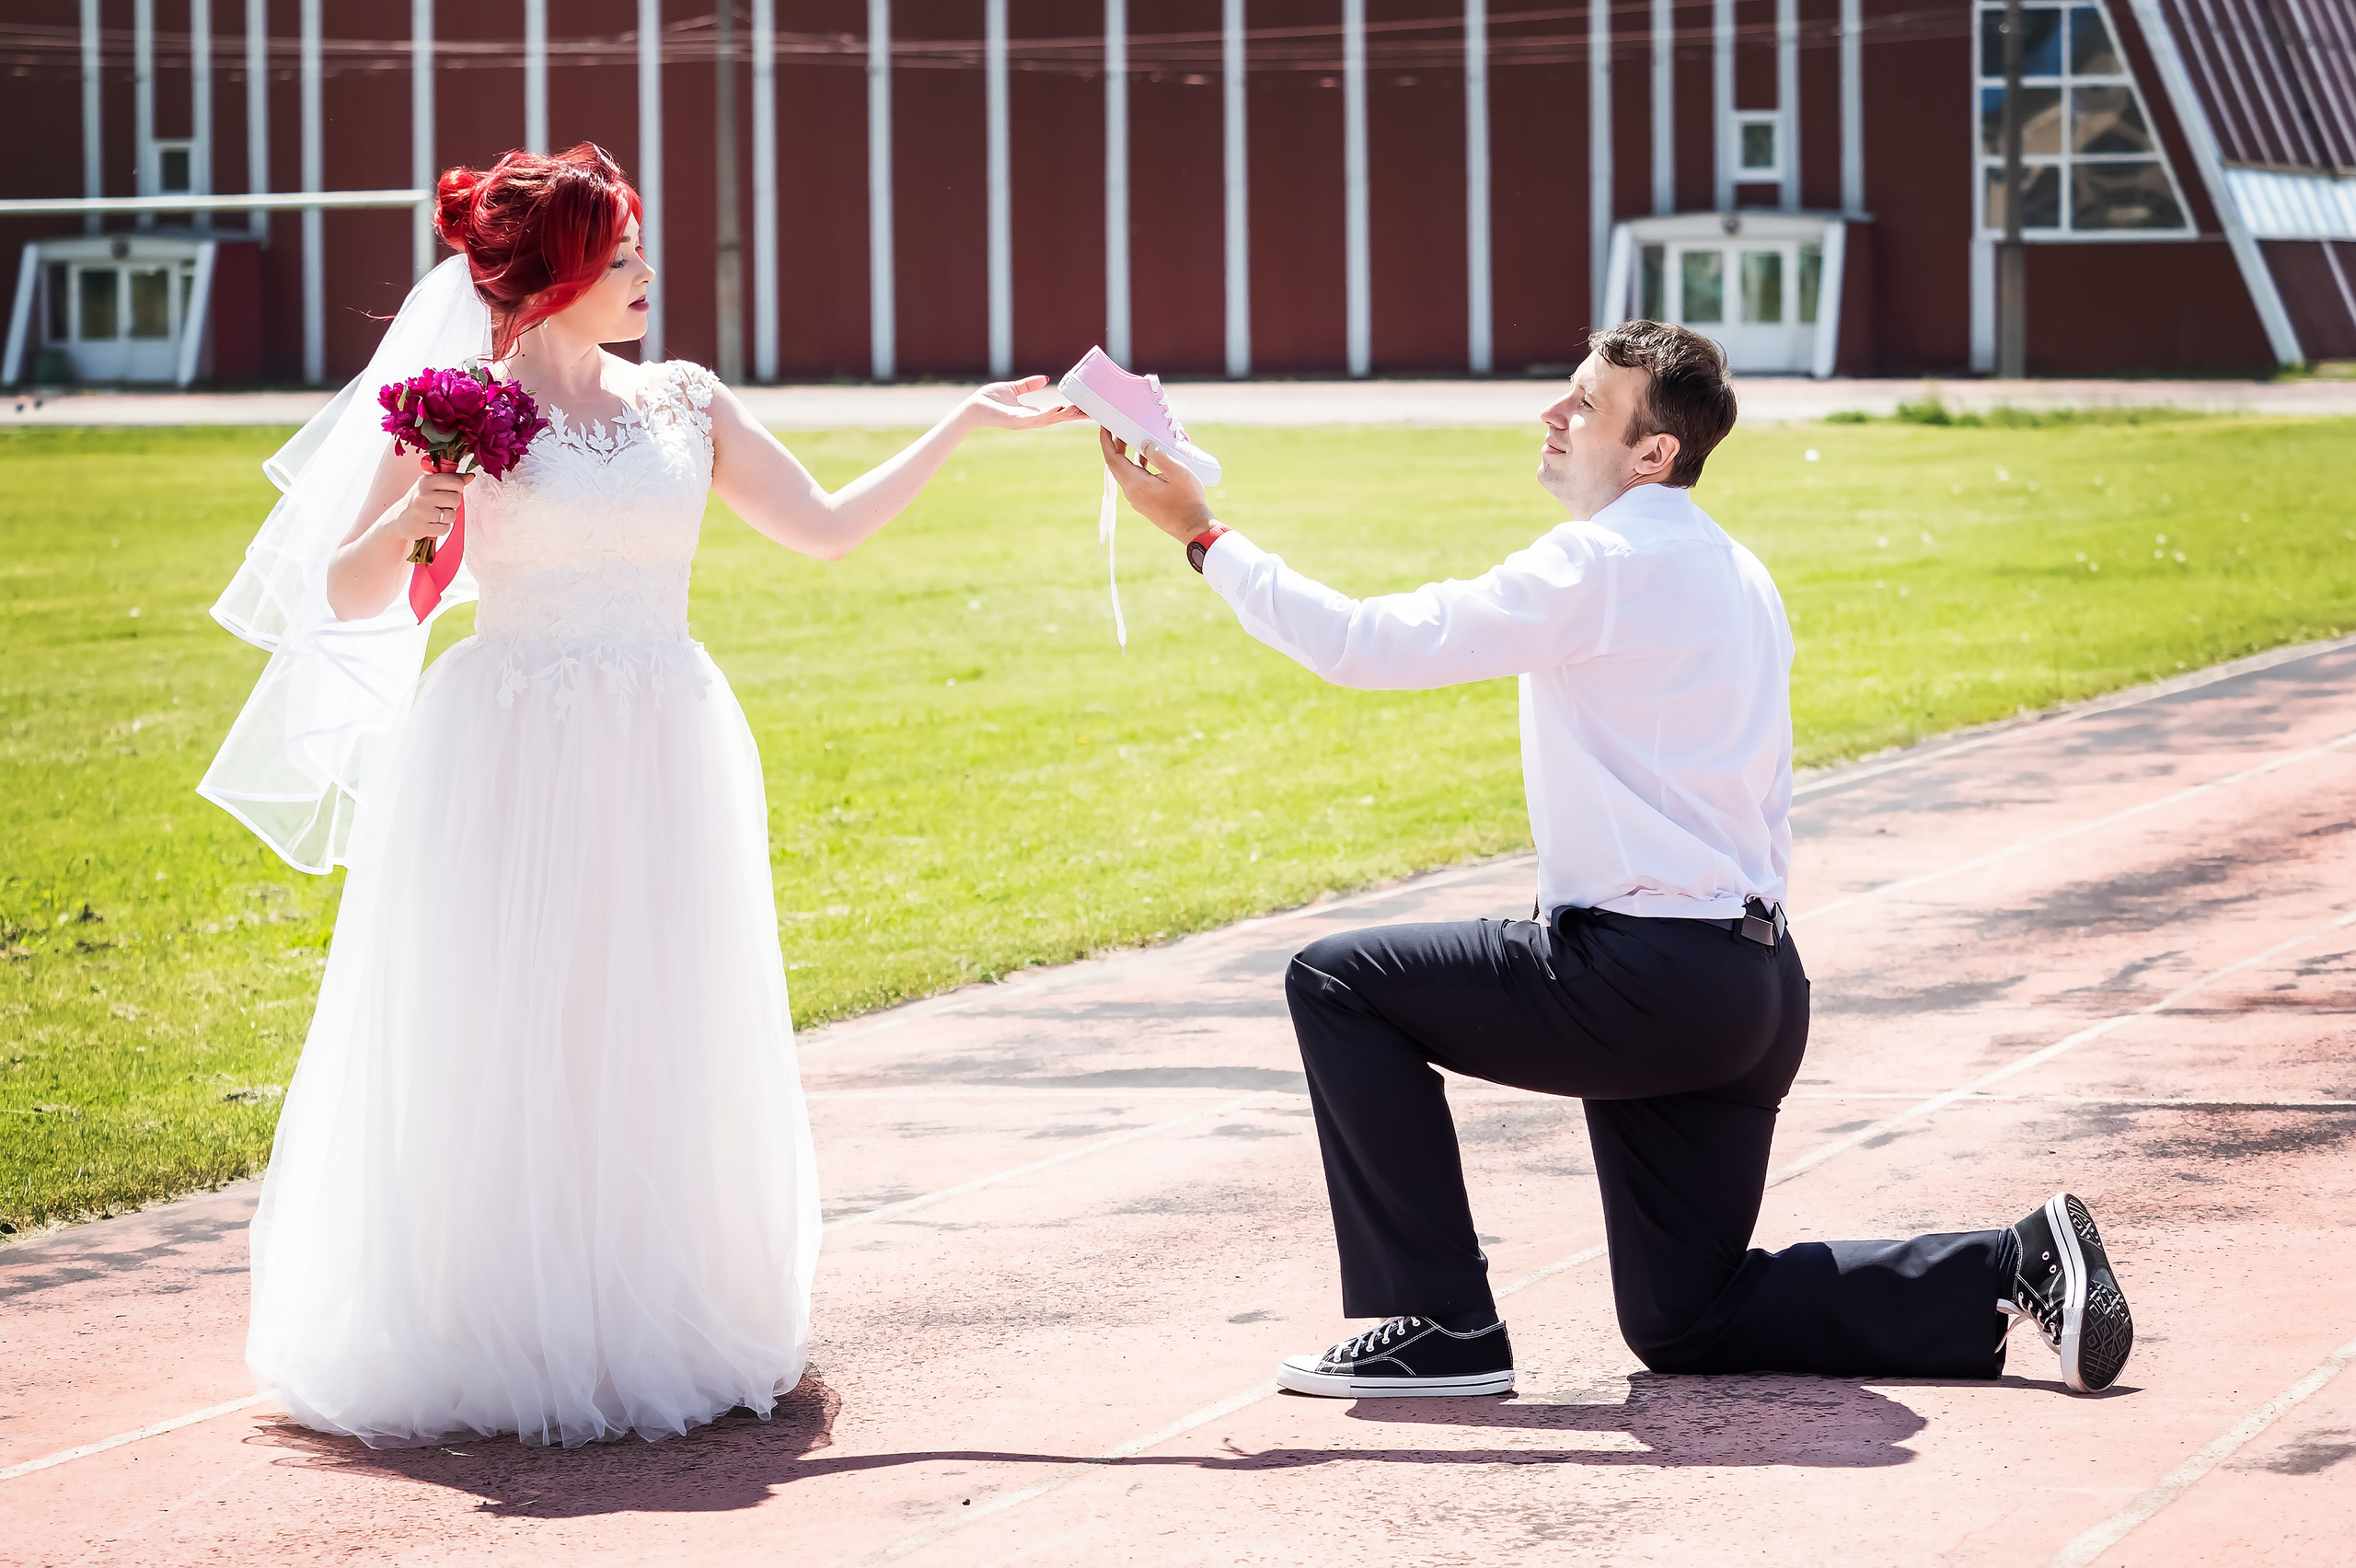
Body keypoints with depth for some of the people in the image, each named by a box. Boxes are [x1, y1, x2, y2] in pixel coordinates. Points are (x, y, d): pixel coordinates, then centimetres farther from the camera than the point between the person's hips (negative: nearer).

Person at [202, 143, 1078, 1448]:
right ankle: (503, 1339, 5)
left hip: (661, 757, 4)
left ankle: (656, 1328, 13)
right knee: (503, 1044, -4)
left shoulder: (682, 403, 10)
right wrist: (412, 522, -20)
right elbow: (346, 598, 0)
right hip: (511, 753, -4)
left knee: (658, 1041, 3)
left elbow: (825, 528, 13)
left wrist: (962, 425, 11)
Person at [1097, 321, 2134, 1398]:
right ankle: (2017, 1268, 8)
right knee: (1685, 1323, 15)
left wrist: (1203, 536, -10)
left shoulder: (1600, 567, -13)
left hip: (1644, 979, -9)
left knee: (1338, 982, 0)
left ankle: (1441, 1326, -2)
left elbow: (1375, 645, -16)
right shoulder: (1738, 578, 17)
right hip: (1757, 983, 9)